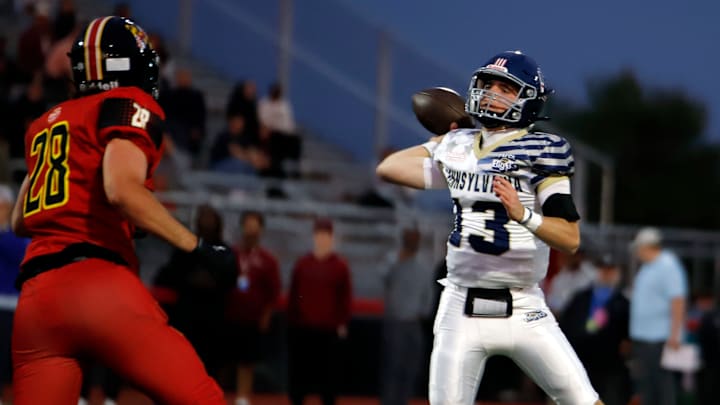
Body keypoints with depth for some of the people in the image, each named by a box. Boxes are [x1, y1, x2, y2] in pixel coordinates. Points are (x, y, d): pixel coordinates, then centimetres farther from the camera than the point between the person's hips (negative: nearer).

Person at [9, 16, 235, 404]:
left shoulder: (45, 124, 25)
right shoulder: (131, 105, 5)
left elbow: (19, 222, 30)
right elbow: (122, 190, -13)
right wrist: (198, 248, -9)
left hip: (34, 300, 7)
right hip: (96, 284, -7)